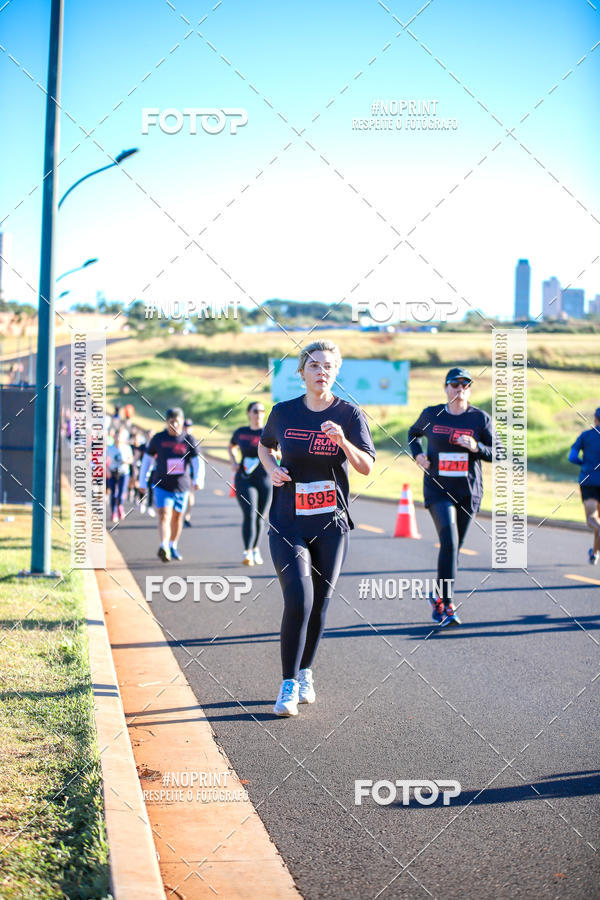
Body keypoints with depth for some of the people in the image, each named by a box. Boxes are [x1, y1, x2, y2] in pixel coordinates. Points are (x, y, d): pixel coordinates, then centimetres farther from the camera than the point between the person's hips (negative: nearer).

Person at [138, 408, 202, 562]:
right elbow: (147, 459, 7)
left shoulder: (188, 439, 0)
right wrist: (142, 481, 7)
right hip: (162, 485, -2)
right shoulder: (158, 438, -2)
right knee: (164, 515, -16)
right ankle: (163, 547, -30)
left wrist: (197, 480, -21)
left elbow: (196, 461, -5)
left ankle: (173, 546, 31)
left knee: (177, 516, 14)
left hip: (181, 485, 2)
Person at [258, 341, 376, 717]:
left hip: (332, 524, 1)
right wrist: (272, 468, 0)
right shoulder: (284, 412, 1)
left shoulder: (350, 414, -3)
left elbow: (367, 467, -13)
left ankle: (305, 673, 30)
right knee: (299, 600, -15)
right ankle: (289, 685, -4)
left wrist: (342, 440, -30)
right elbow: (264, 446, 21)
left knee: (319, 604, 8)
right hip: (288, 523, -1)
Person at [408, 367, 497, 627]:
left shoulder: (480, 418, 1)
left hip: (469, 491, 2)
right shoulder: (431, 414, 3)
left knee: (454, 547, 9)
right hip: (438, 489, -2)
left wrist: (476, 447, -16)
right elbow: (413, 433, 23)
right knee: (449, 541, -18)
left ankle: (439, 596, 31)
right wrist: (418, 454, 4)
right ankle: (447, 605, -17)